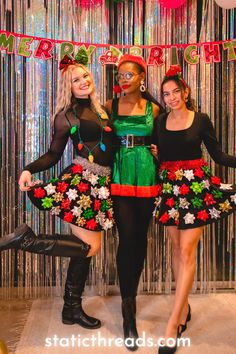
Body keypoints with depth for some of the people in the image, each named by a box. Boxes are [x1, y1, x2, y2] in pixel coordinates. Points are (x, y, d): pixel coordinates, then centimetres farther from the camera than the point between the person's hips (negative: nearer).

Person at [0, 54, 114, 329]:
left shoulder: (102, 110, 16)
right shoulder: (67, 115, 0)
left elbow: (112, 144, 18)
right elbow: (53, 154, 3)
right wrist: (29, 170, -13)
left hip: (100, 183, 6)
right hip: (80, 180, -6)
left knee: (84, 247, 11)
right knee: (89, 247, -9)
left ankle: (72, 309, 25)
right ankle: (24, 239, -1)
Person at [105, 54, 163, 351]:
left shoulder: (154, 109, 7)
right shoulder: (111, 106, 5)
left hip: (147, 178, 2)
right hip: (121, 178, -1)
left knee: (140, 238, 10)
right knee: (127, 239, -7)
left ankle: (130, 296, 32)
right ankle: (128, 313, 2)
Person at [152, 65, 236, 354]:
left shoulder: (201, 120, 0)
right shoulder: (160, 121, 7)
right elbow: (157, 156, 10)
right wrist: (155, 153, -10)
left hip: (196, 186, -3)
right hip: (170, 186, 4)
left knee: (186, 251, -7)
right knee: (176, 247, 10)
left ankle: (173, 324, -1)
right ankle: (184, 307, 28)